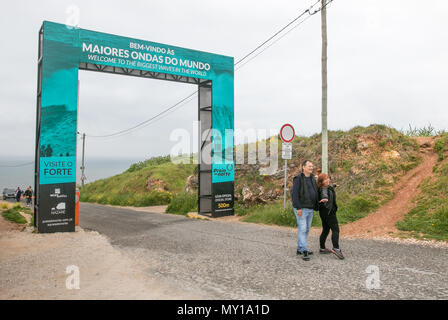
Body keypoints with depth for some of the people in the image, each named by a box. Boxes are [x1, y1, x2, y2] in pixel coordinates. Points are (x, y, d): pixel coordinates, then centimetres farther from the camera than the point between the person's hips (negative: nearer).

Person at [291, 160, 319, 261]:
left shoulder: (313, 179, 12)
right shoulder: (298, 179, -12)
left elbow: (315, 193, 19)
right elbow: (294, 194, -18)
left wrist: (316, 207, 14)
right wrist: (298, 208, -22)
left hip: (310, 209, 8)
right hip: (301, 209, -8)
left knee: (306, 229, 12)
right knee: (302, 229, -8)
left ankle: (300, 249, 23)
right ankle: (304, 251, -7)